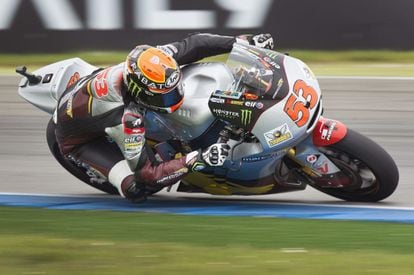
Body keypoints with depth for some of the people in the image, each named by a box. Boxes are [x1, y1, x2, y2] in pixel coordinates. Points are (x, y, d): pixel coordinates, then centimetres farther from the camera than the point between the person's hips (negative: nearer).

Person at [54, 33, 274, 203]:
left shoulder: (149, 62, -30)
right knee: (135, 188, -22)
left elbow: (192, 45, -16)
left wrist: (244, 41, -21)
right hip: (78, 139, -7)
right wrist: (197, 160, -48)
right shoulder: (127, 118, -45)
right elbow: (148, 174, -39)